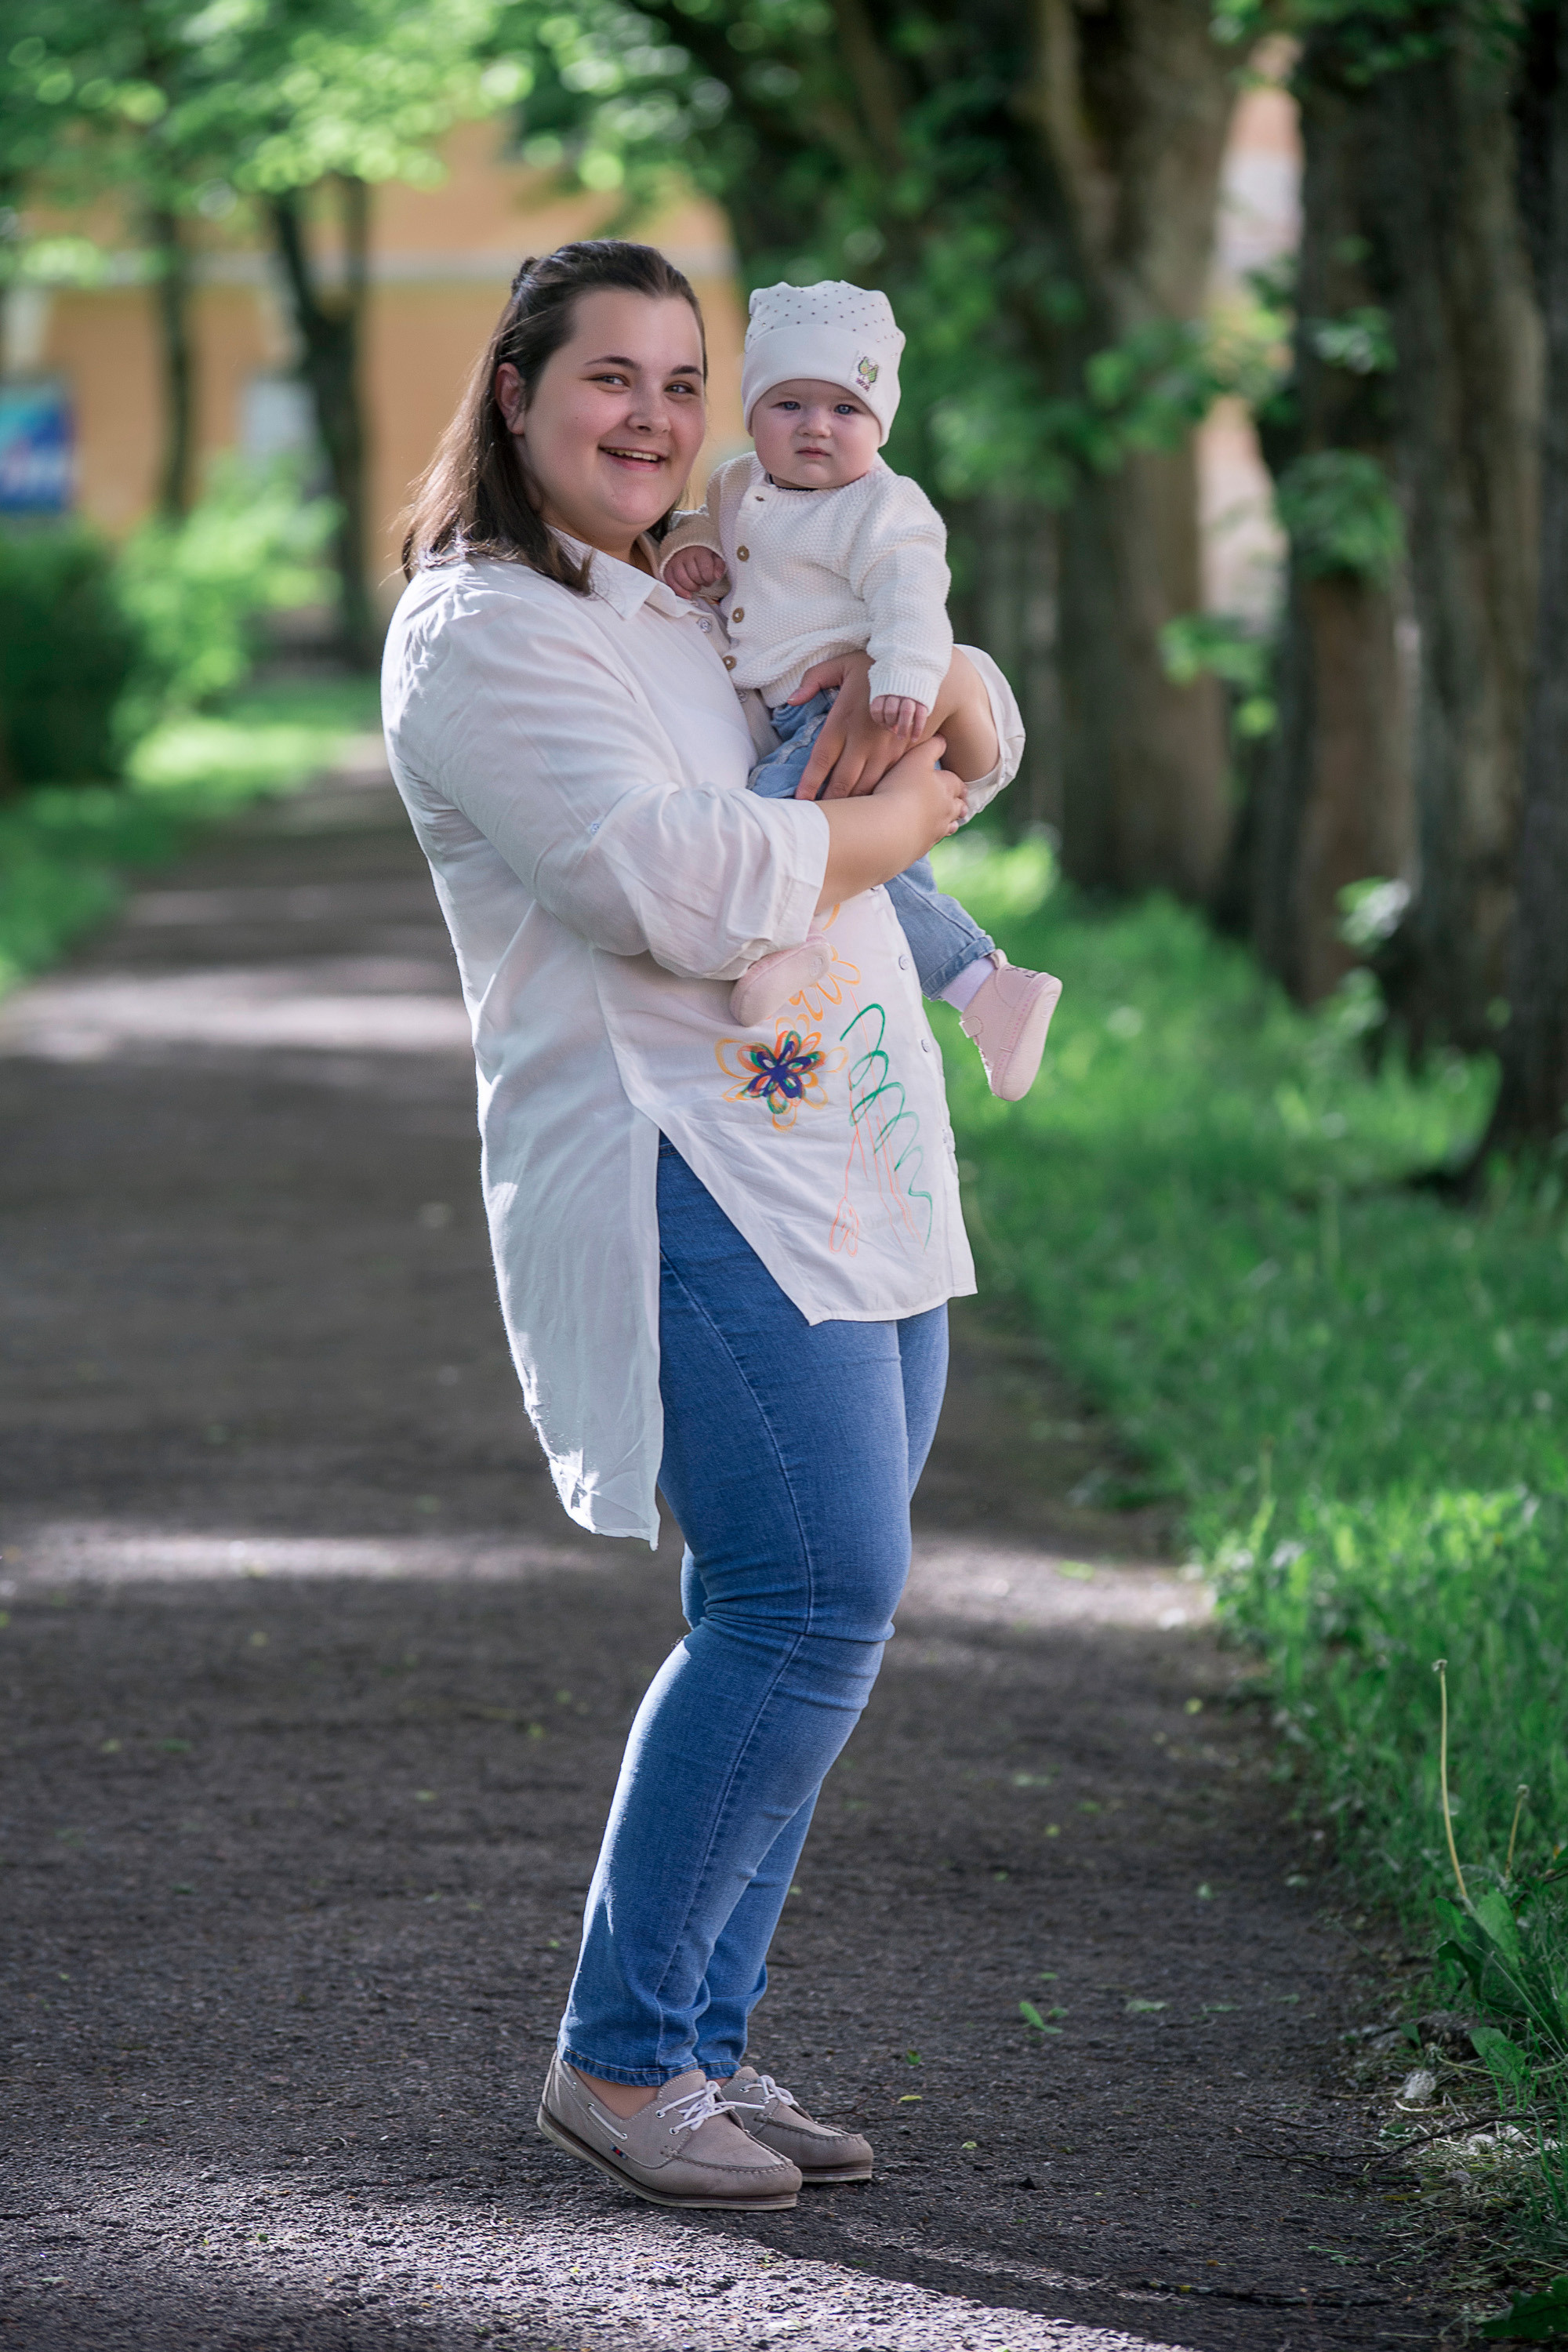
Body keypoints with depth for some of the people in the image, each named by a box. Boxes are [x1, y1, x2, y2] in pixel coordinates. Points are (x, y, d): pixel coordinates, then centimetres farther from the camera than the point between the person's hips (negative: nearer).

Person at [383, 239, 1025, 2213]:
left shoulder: (711, 599, 20)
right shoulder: (482, 631, -8)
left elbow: (989, 729, 28)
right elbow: (691, 893, -20)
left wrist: (912, 688, 4)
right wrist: (904, 816, -5)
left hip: (857, 1167, 9)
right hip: (682, 1178, -9)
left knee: (784, 1627, 7)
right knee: (812, 1602, -15)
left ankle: (700, 2045, 14)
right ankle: (619, 2054, -5)